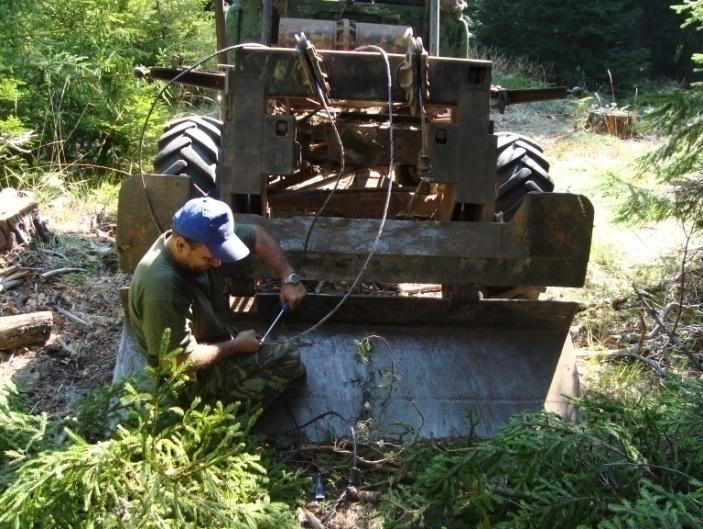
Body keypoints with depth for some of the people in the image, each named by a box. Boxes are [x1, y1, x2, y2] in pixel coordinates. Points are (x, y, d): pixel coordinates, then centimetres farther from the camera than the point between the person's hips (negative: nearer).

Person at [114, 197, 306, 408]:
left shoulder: (202, 240, -15)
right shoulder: (162, 287, -37)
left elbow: (257, 235, 0)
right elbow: (181, 362, -32)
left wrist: (289, 278, -11)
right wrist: (236, 346, -19)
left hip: (213, 345, 8)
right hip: (193, 376, -8)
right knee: (289, 362, -11)